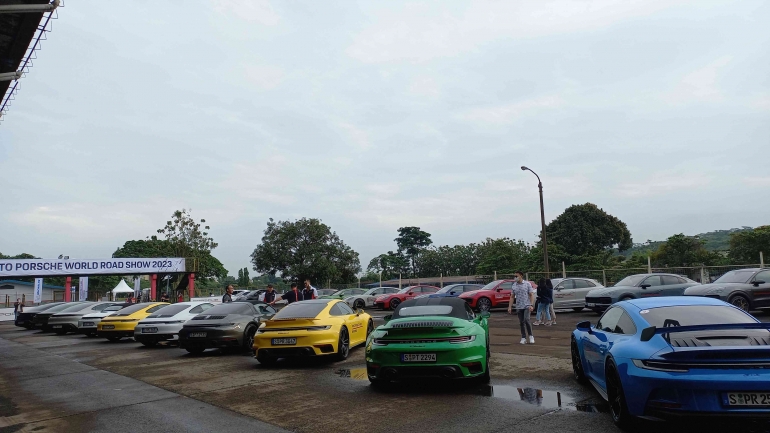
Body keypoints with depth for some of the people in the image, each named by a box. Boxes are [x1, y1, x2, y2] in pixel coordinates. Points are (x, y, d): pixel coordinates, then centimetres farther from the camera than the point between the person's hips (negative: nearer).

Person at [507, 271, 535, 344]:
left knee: (526, 320, -17)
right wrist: (510, 307, 4)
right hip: (519, 307, 4)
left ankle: (531, 336, 0)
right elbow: (512, 297, 11)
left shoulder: (527, 284, -2)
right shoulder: (513, 286, 6)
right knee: (521, 322, 5)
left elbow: (531, 295, -4)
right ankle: (523, 338, 14)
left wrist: (531, 305, -14)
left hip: (527, 306, -3)